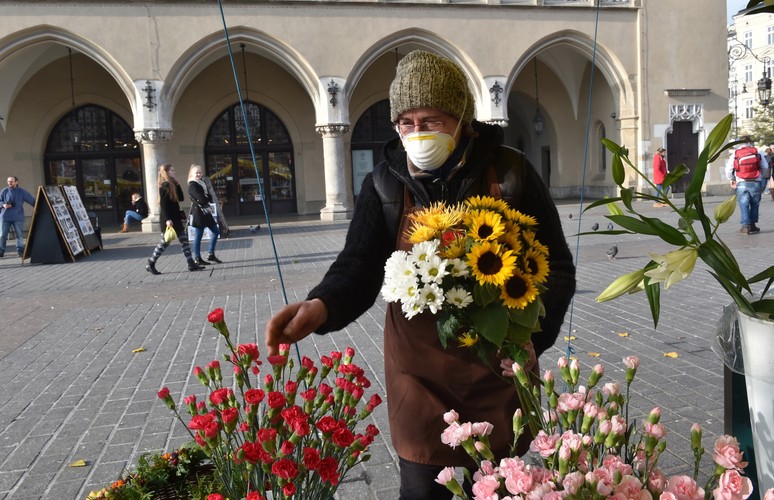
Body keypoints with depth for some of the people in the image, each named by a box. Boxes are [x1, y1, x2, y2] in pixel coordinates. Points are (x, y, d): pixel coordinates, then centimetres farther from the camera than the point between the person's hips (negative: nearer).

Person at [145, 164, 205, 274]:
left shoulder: (172, 184, 14)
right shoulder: (164, 186, -13)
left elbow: (181, 198, 12)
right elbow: (163, 204, -20)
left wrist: (177, 185, 6)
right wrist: (167, 219, -26)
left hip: (176, 218, 9)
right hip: (169, 219, -9)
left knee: (184, 240, 6)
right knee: (165, 242, -2)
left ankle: (191, 264, 7)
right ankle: (150, 265, 10)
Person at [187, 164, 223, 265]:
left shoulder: (201, 183, 16)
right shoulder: (192, 185, -12)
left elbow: (209, 198, 11)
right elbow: (202, 199, -21)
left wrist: (206, 197, -10)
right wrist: (208, 197, -2)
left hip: (206, 212, 9)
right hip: (198, 212, -9)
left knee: (216, 232, 11)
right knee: (198, 236, -3)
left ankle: (211, 255, 19)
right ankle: (197, 259, 6)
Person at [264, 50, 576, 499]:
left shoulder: (510, 173, -7)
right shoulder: (386, 183, -4)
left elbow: (556, 267, -3)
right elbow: (359, 268, -7)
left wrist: (528, 336, -17)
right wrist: (322, 306, -28)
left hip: (500, 370, 1)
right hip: (421, 375, 0)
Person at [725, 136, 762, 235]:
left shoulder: (736, 154, 4)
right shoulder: (757, 152, 5)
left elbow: (728, 169, -1)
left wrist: (732, 180, 14)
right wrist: (761, 176, 19)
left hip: (741, 183, -1)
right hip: (755, 182, 1)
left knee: (744, 205, 1)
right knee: (754, 204, 13)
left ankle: (746, 226, -8)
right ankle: (752, 226, 17)